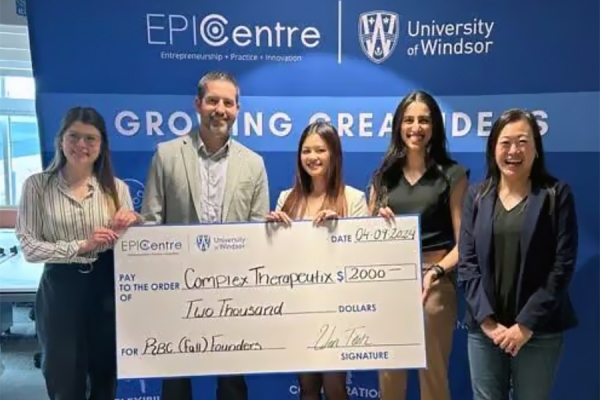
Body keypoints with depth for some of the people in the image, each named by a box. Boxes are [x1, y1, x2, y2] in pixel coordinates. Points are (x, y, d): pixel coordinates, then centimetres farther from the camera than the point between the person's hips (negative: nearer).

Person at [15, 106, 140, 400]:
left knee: (106, 375, 17)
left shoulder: (116, 187, 4)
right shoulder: (37, 185, -2)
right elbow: (28, 247, -7)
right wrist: (80, 246, -20)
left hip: (107, 289, 2)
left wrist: (131, 225, -15)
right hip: (60, 291, -2)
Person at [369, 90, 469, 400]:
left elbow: (463, 242, -4)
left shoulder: (452, 174, 0)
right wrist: (379, 222, -8)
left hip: (434, 281, -3)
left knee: (433, 373, 6)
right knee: (389, 373, 10)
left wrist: (436, 272, -20)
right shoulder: (383, 176, 10)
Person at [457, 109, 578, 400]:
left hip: (538, 330, -2)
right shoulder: (477, 195, 5)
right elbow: (467, 262, 1)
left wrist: (527, 323, -11)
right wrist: (486, 318, -9)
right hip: (484, 328, 2)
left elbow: (563, 265, -7)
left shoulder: (556, 194, -2)